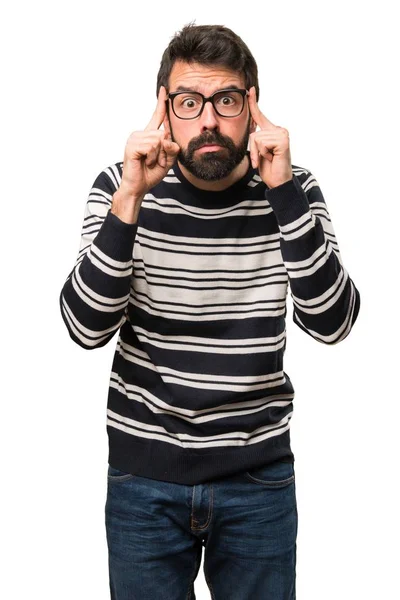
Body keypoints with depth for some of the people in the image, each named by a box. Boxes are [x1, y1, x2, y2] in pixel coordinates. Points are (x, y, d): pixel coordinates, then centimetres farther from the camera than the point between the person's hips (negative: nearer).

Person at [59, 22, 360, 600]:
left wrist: (282, 192, -27)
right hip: (144, 473, 0)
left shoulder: (293, 191, -6)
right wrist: (130, 200, -28)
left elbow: (331, 323, -18)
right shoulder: (121, 186, -7)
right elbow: (87, 327, -18)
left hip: (260, 475, 1)